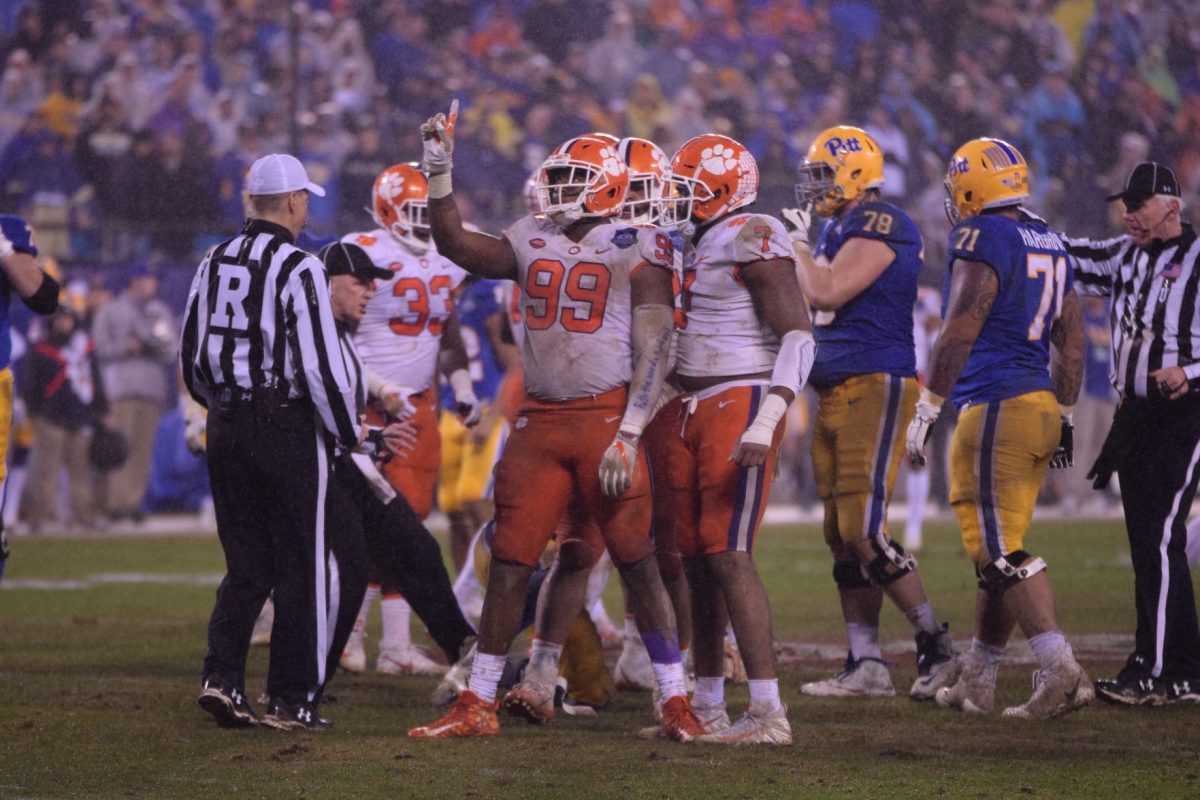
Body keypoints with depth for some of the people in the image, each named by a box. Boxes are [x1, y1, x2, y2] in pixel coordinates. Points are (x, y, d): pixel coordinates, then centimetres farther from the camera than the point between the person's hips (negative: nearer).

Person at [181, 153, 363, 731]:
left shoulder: (215, 264, 7)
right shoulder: (298, 270, -13)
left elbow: (192, 362, 13)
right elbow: (321, 364, -16)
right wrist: (350, 430, -2)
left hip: (226, 425, 6)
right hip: (287, 426, -6)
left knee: (246, 564, 14)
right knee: (301, 568, 4)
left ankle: (222, 676, 0)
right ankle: (291, 699, 6)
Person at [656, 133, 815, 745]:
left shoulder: (752, 241, -12)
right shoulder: (697, 247, 16)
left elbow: (797, 337, -18)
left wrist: (766, 424, -26)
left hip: (740, 405, -9)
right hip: (690, 410, 9)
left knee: (728, 554, -14)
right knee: (696, 556, 10)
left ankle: (768, 712, -14)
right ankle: (706, 706, 17)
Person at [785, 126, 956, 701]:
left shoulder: (879, 224, -13)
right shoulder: (839, 228, 18)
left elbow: (827, 293, -20)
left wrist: (800, 243, -5)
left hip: (874, 389, -10)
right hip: (837, 392, 10)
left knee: (864, 530, -13)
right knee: (842, 535, 8)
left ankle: (935, 645, -3)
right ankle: (864, 665, 10)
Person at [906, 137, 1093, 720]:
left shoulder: (983, 239, -11)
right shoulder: (1050, 244, 16)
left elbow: (958, 334, -17)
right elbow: (1072, 344, 21)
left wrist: (926, 411, -14)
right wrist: (1064, 419, 28)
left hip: (996, 409, -9)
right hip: (1041, 406, 9)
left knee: (1001, 553, -9)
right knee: (996, 551, 14)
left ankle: (1062, 672, -17)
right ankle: (976, 682, 19)